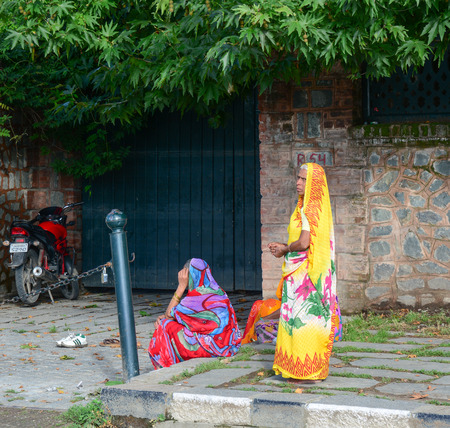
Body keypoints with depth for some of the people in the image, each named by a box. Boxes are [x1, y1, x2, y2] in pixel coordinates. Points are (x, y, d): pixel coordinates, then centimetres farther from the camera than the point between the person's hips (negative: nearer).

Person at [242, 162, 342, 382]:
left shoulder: (309, 209, -16)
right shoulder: (317, 207, 14)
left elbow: (304, 243, -23)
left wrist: (285, 249, -5)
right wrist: (283, 246, 10)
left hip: (303, 272, -10)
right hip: (301, 271, 10)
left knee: (301, 316, -4)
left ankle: (306, 370, 1)